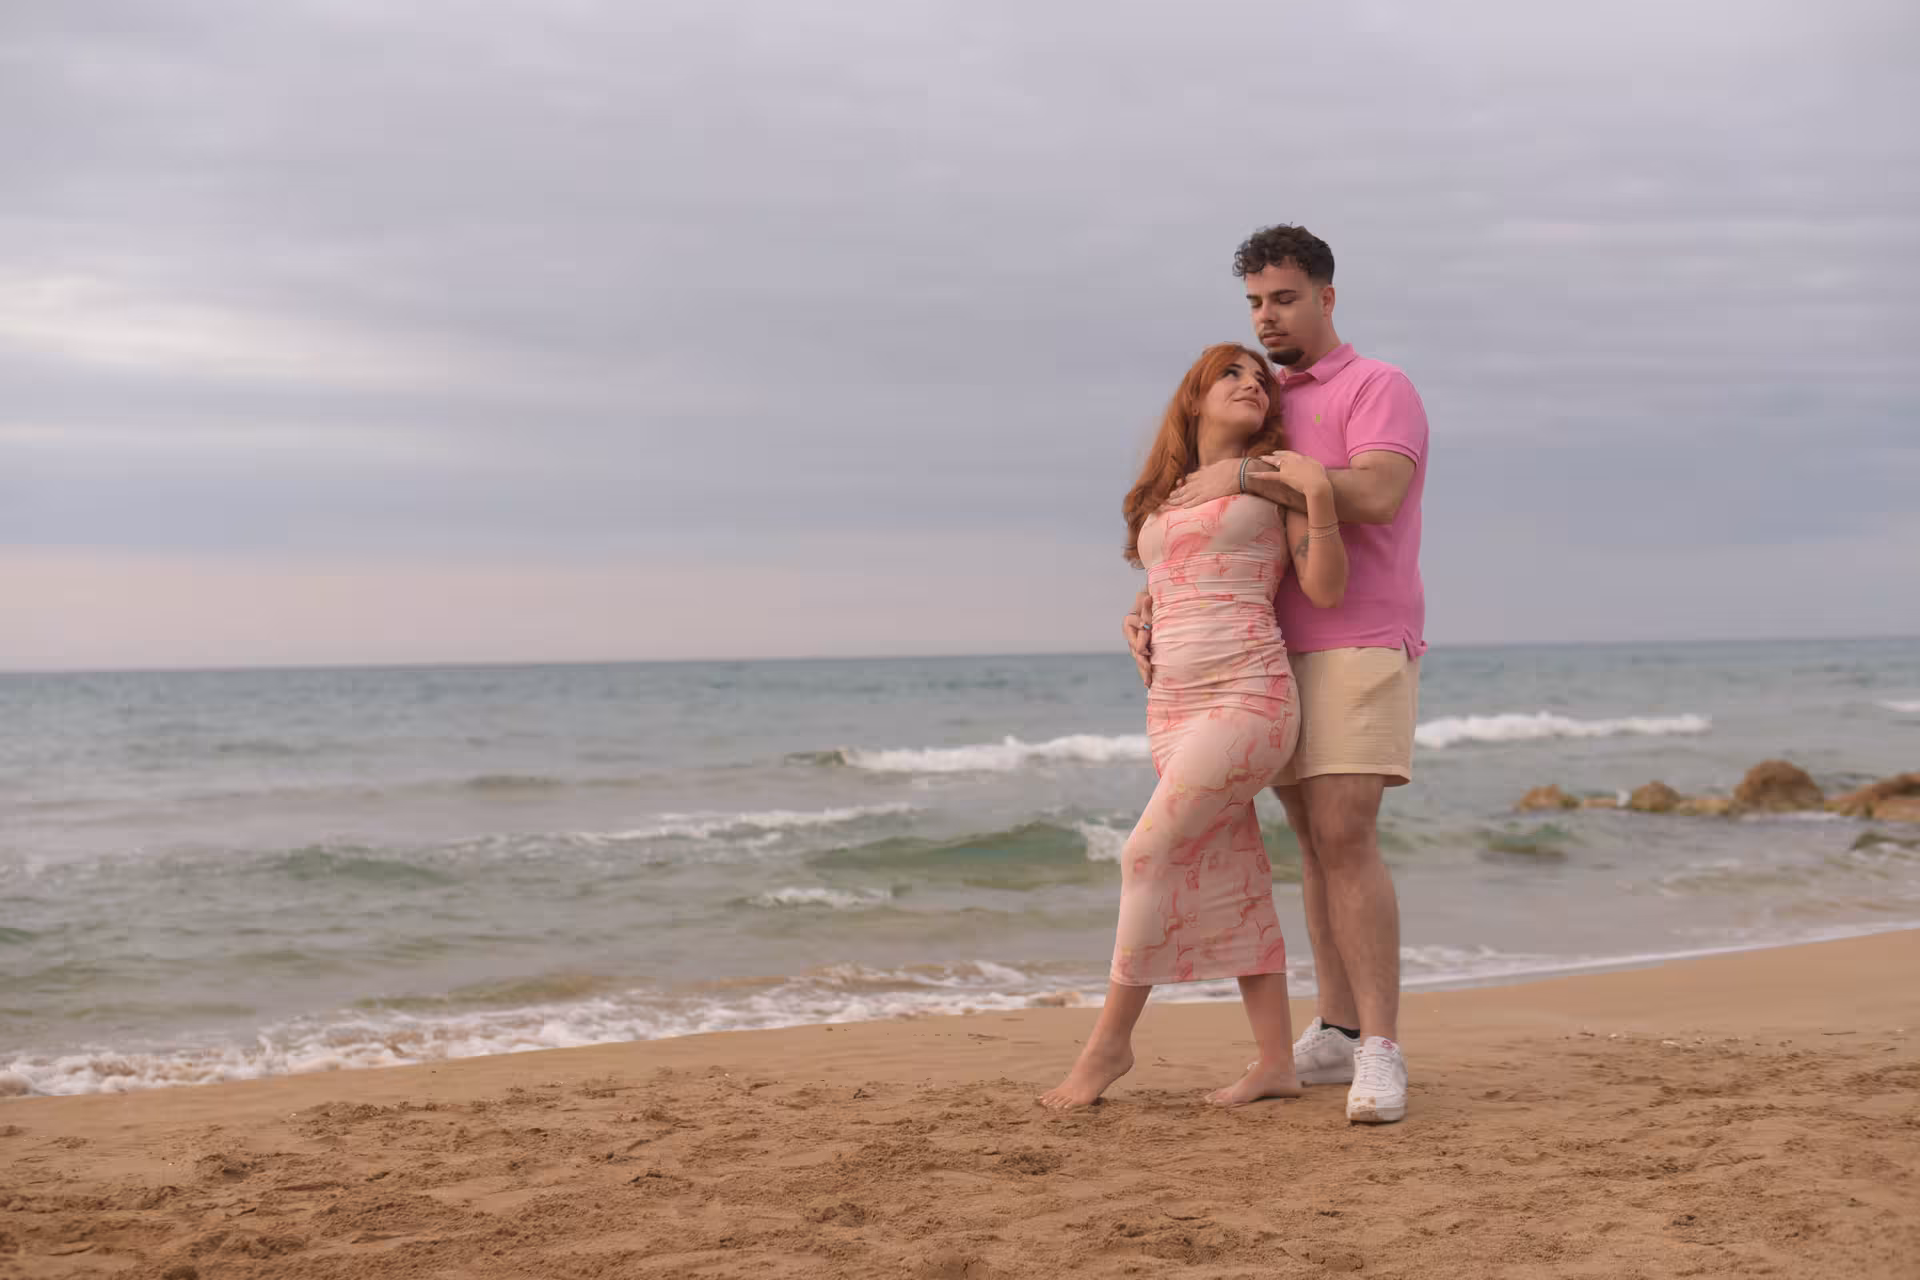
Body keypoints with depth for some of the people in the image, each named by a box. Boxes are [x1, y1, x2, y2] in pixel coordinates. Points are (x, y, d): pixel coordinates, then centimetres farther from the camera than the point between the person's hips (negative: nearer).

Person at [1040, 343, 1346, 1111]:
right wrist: (1139, 620, 13)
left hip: (1248, 696, -6)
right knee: (1232, 880, 5)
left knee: (1151, 854, -11)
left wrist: (1320, 496, -17)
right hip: (1171, 704, 6)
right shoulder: (1161, 500, 18)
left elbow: (1324, 589, -6)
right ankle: (1276, 1063, 8)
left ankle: (1110, 1040, 1)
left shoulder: (1273, 474, 3)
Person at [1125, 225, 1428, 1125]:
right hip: (1275, 658, 8)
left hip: (1359, 651, -8)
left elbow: (1374, 497, -24)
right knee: (1317, 843, 9)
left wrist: (1245, 475, -22)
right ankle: (1338, 1034, 14)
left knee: (1345, 841, -18)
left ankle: (1380, 1053, -18)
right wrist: (1149, 606, -3)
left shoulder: (1379, 389, -5)